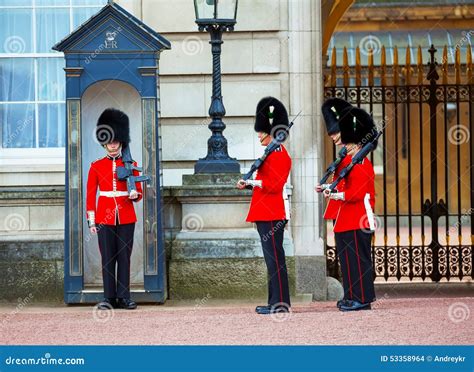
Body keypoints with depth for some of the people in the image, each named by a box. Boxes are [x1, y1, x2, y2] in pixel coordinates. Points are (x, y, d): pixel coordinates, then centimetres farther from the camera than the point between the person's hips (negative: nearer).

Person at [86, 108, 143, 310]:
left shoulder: (131, 165, 5)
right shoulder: (96, 166, 4)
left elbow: (139, 193, 8)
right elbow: (90, 195, 5)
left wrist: (135, 195, -16)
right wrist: (91, 221, 0)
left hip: (126, 218, 0)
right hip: (104, 217, 0)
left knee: (124, 257, 1)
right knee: (107, 259, -1)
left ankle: (124, 297, 3)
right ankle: (109, 298, 2)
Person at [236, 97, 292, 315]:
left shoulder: (279, 154, -13)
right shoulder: (273, 152, 18)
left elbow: (275, 184, -20)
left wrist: (251, 182, -18)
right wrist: (249, 184, 10)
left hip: (272, 215, -10)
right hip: (267, 213, 10)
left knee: (275, 257, -8)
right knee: (272, 257, 11)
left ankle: (280, 303, -7)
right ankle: (276, 302, 15)